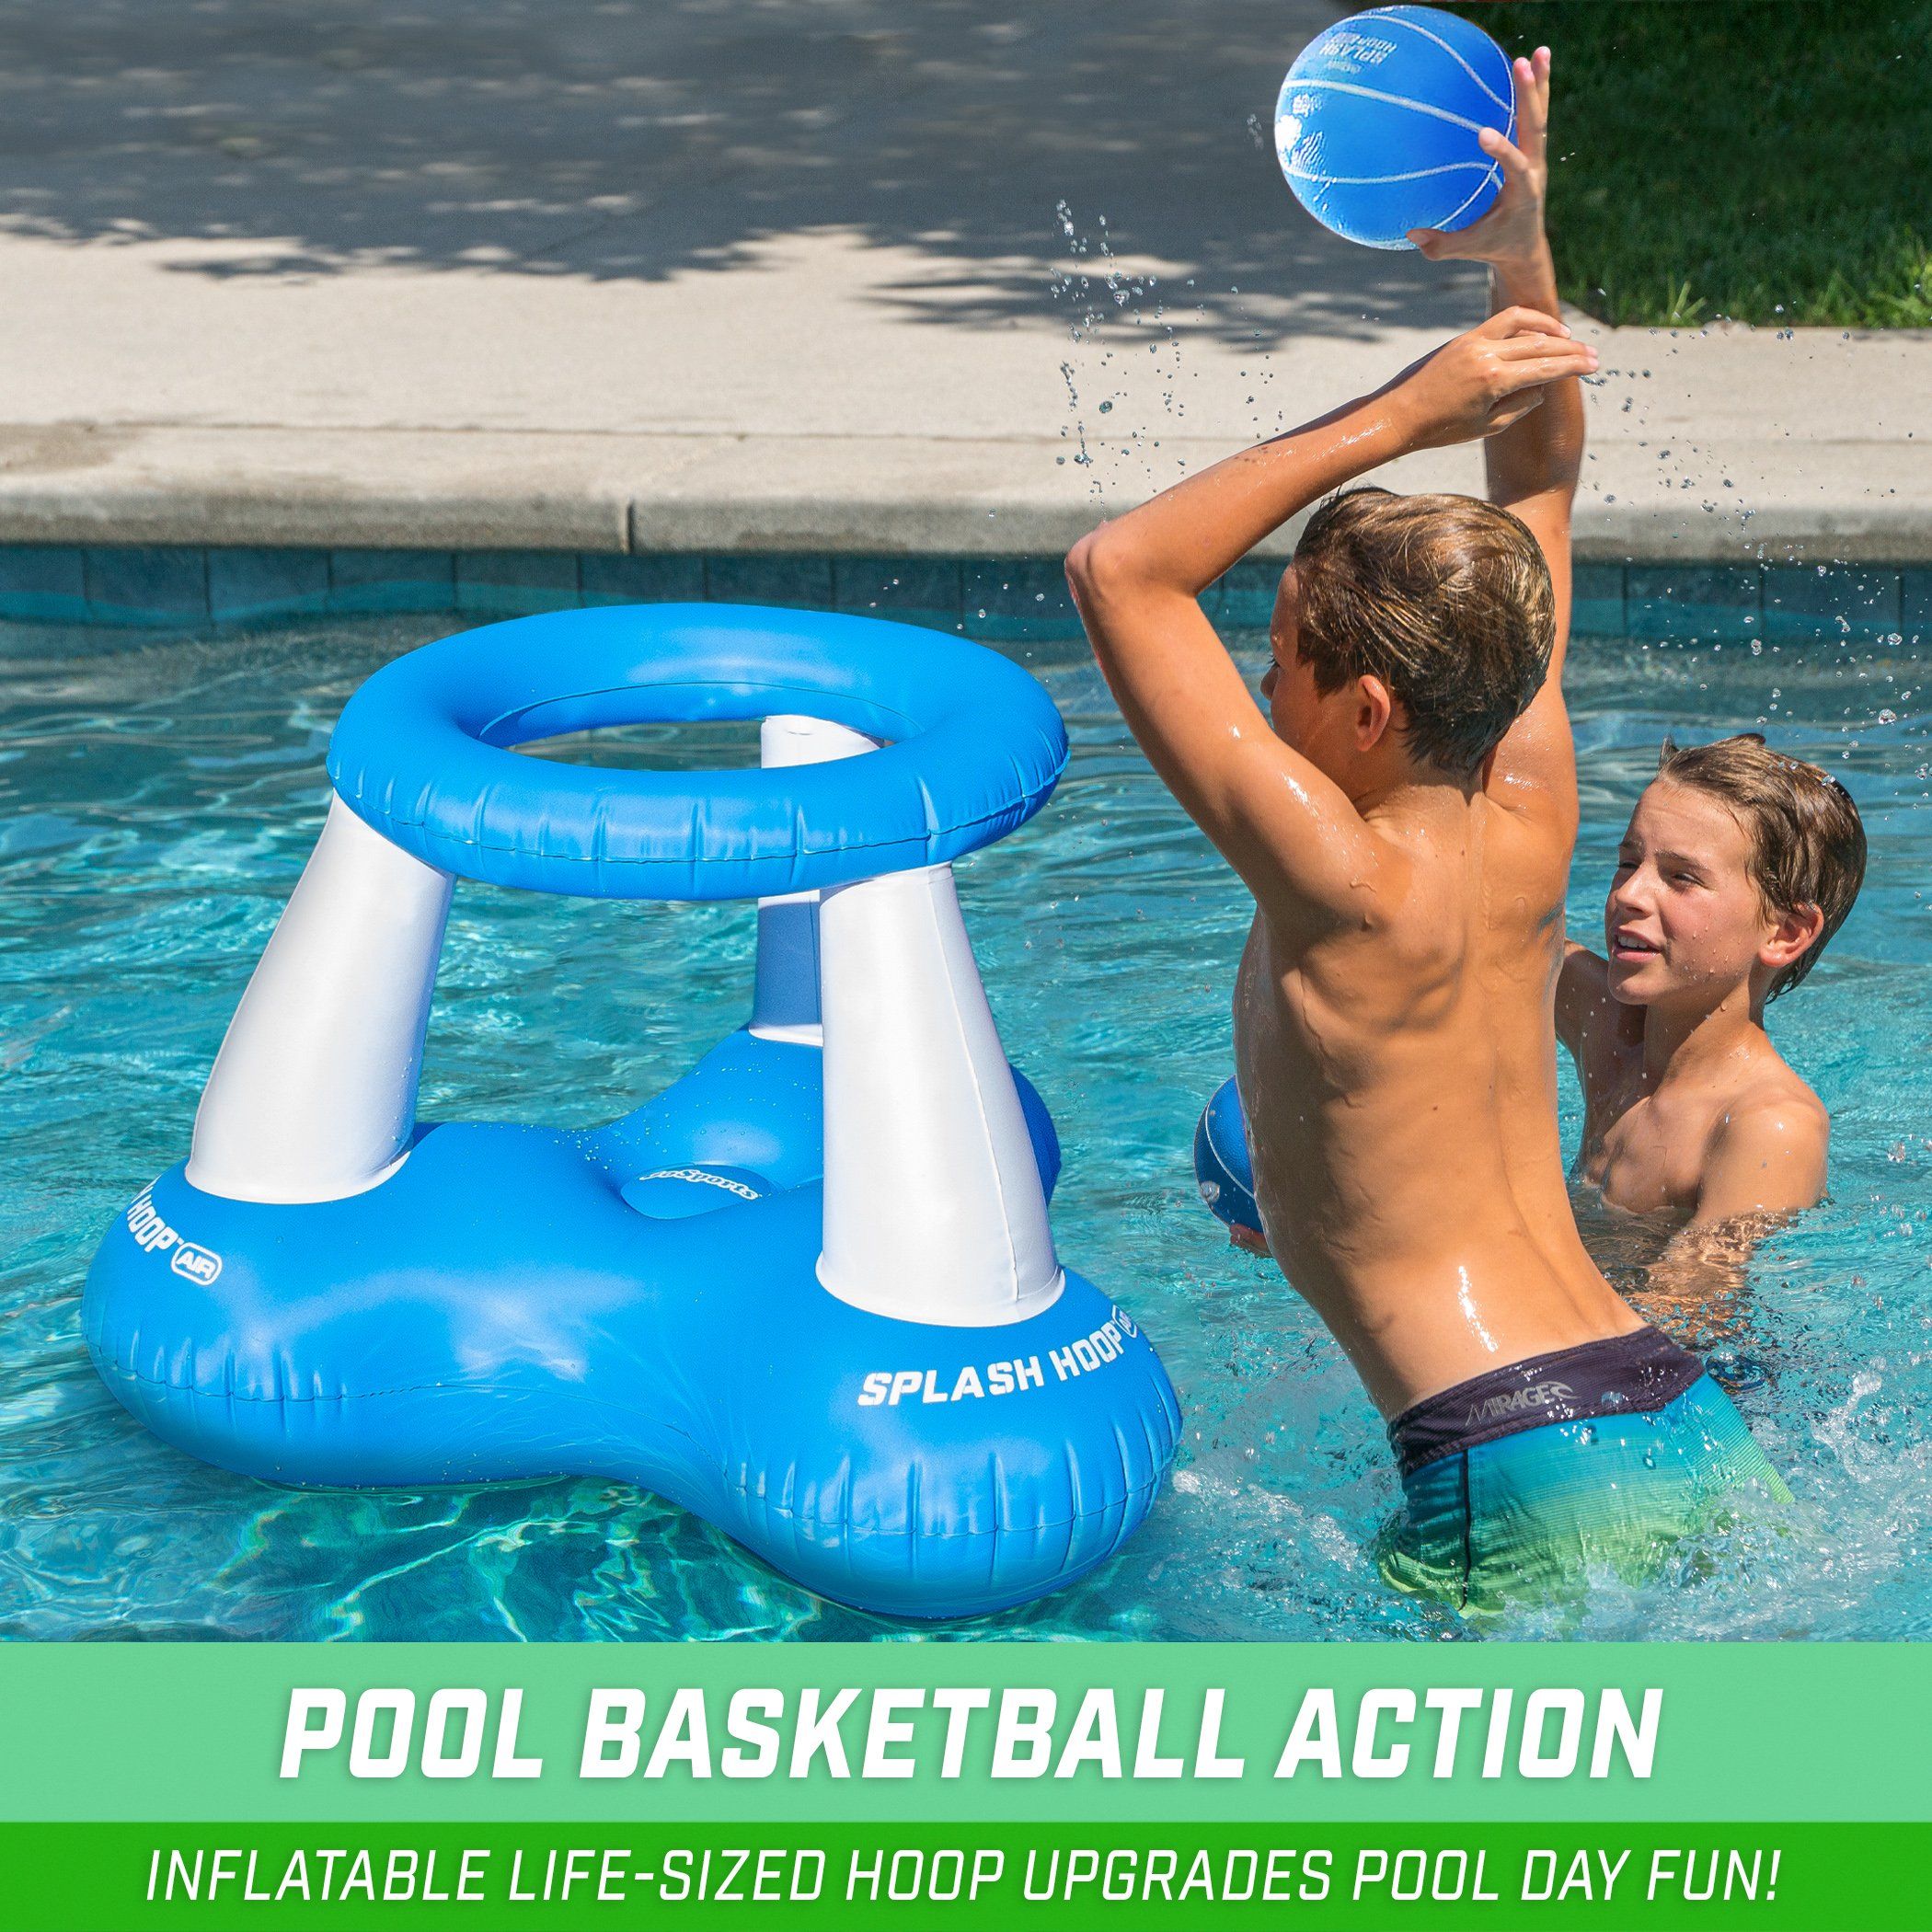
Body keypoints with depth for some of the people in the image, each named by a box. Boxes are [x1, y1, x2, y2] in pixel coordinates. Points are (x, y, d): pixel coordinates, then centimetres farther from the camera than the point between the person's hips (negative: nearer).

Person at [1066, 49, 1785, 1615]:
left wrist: (1400, 414, -9)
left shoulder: (1349, 889, -12)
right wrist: (1522, 264, 11)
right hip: (1694, 1431, 8)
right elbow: (1544, 487, 21)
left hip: (1523, 1473, -8)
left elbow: (1121, 572, -10)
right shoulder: (1526, 837, 8)